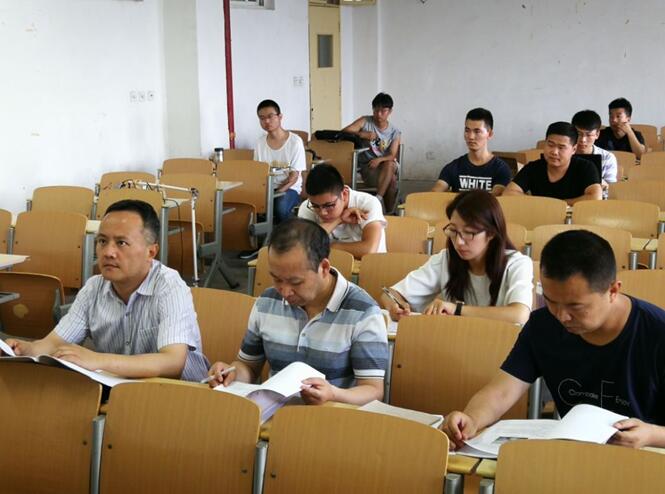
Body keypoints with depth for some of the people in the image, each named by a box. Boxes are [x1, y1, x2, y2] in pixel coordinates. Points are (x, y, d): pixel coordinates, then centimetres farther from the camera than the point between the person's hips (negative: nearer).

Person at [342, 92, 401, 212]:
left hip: (385, 165, 2)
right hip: (366, 167, -2)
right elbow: (344, 132, -11)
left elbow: (392, 156, -6)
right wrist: (362, 134, -29)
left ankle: (378, 199, -35)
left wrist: (379, 159, -29)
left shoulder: (394, 132, 3)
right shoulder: (365, 121, 0)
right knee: (391, 179, -32)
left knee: (389, 165, -36)